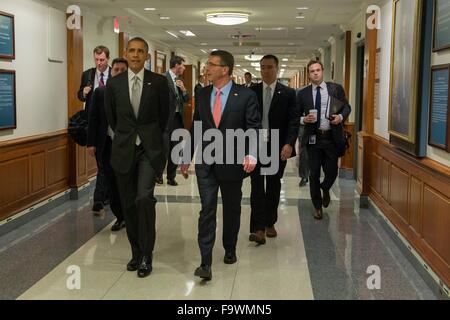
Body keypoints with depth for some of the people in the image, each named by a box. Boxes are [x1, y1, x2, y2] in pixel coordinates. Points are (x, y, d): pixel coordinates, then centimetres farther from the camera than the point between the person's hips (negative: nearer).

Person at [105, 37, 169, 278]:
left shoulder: (159, 82, -2)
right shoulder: (114, 83, 4)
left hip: (149, 149, -3)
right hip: (124, 149, 3)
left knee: (144, 197, -19)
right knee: (128, 203, 7)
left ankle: (146, 255, -5)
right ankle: (136, 252, 22)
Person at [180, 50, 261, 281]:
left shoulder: (245, 95, -5)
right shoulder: (202, 95, 7)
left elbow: (254, 127, -8)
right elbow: (195, 127, 13)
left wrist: (251, 154, -24)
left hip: (232, 161, -2)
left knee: (231, 209, 13)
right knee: (207, 210, -5)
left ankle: (230, 250, 34)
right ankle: (205, 262, -3)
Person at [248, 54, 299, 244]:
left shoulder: (288, 93, 0)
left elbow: (294, 121, -6)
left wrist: (289, 144, -19)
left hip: (278, 147, 0)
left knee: (274, 186, 11)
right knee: (257, 187, -5)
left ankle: (270, 223, 25)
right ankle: (258, 228, -7)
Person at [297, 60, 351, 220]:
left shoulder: (336, 88, 3)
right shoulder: (303, 93, 3)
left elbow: (347, 106, 9)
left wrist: (341, 116, -11)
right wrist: (304, 119, -15)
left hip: (332, 137, 0)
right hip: (313, 138, 0)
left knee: (332, 172, 4)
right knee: (314, 174, 6)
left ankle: (325, 189, 41)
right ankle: (317, 206, 23)